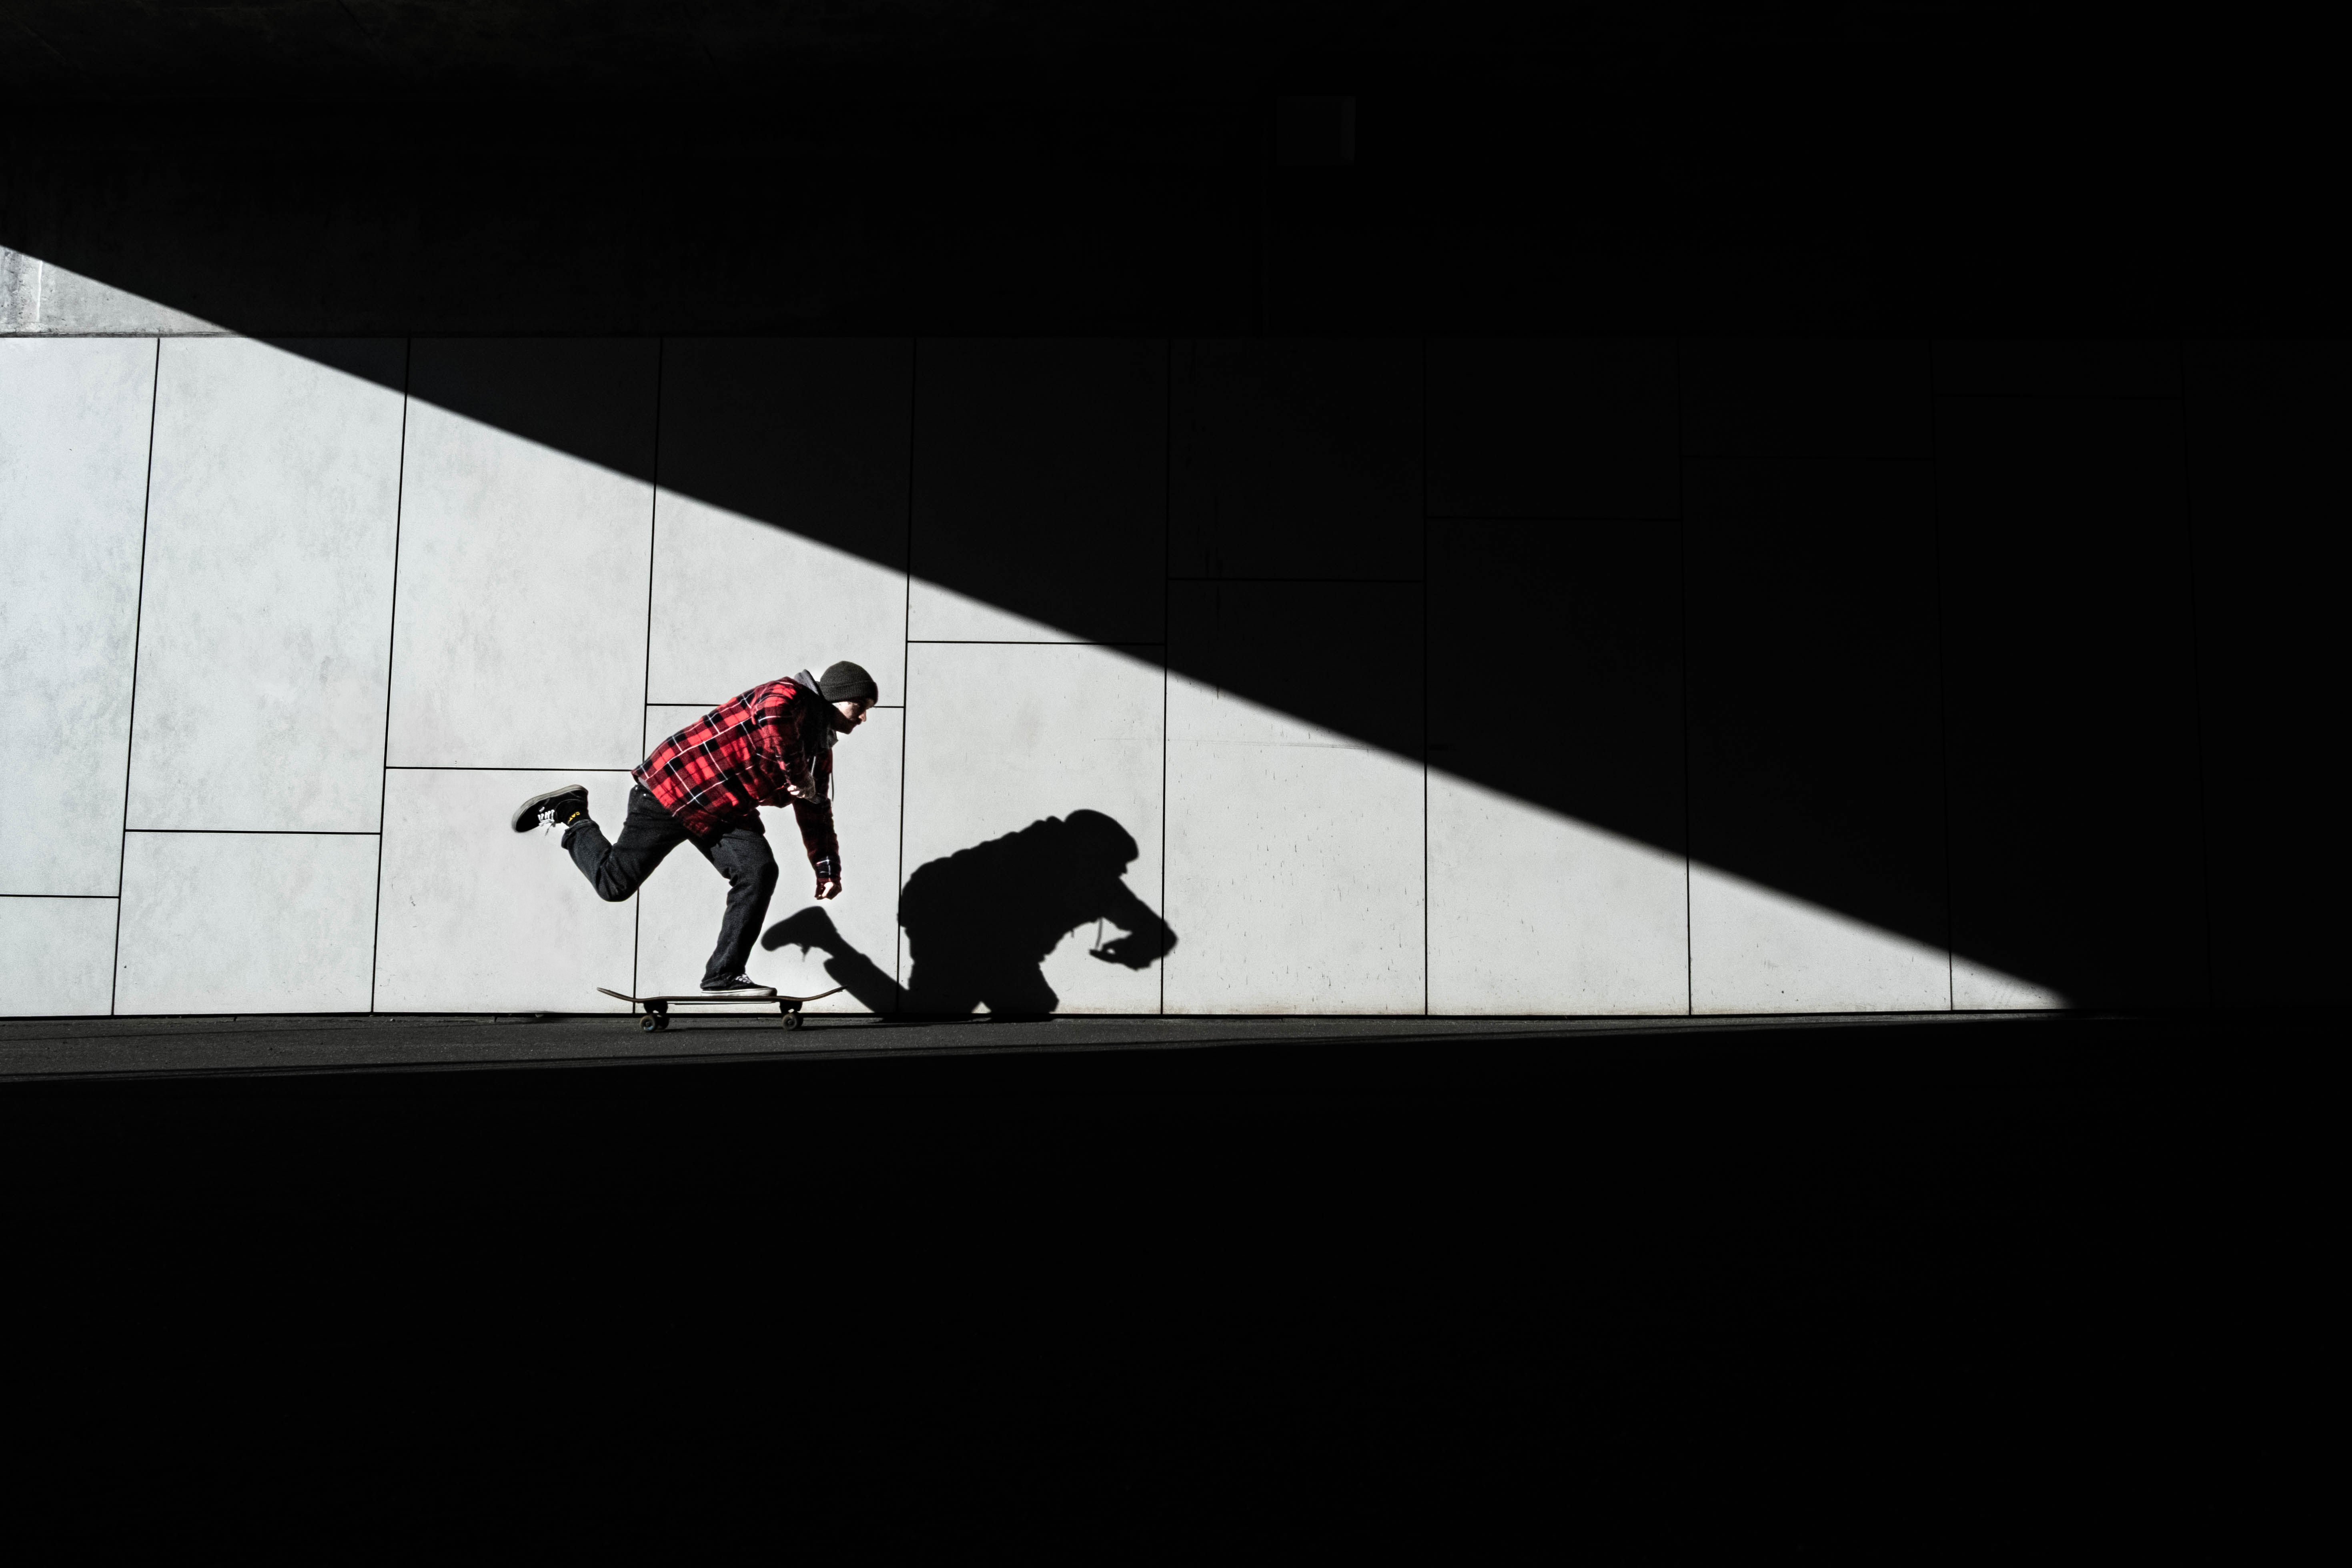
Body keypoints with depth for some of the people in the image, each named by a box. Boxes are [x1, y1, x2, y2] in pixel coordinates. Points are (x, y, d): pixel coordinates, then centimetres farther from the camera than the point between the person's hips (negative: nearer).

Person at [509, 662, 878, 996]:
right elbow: (772, 725, -43)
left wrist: (828, 869, 14)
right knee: (614, 883, -4)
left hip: (724, 813, 9)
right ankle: (572, 815, 23)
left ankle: (723, 975, -7)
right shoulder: (787, 696, -17)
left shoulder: (821, 749, 13)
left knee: (760, 872, -13)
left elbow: (816, 814, 21)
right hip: (673, 787, -8)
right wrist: (800, 777, -30)